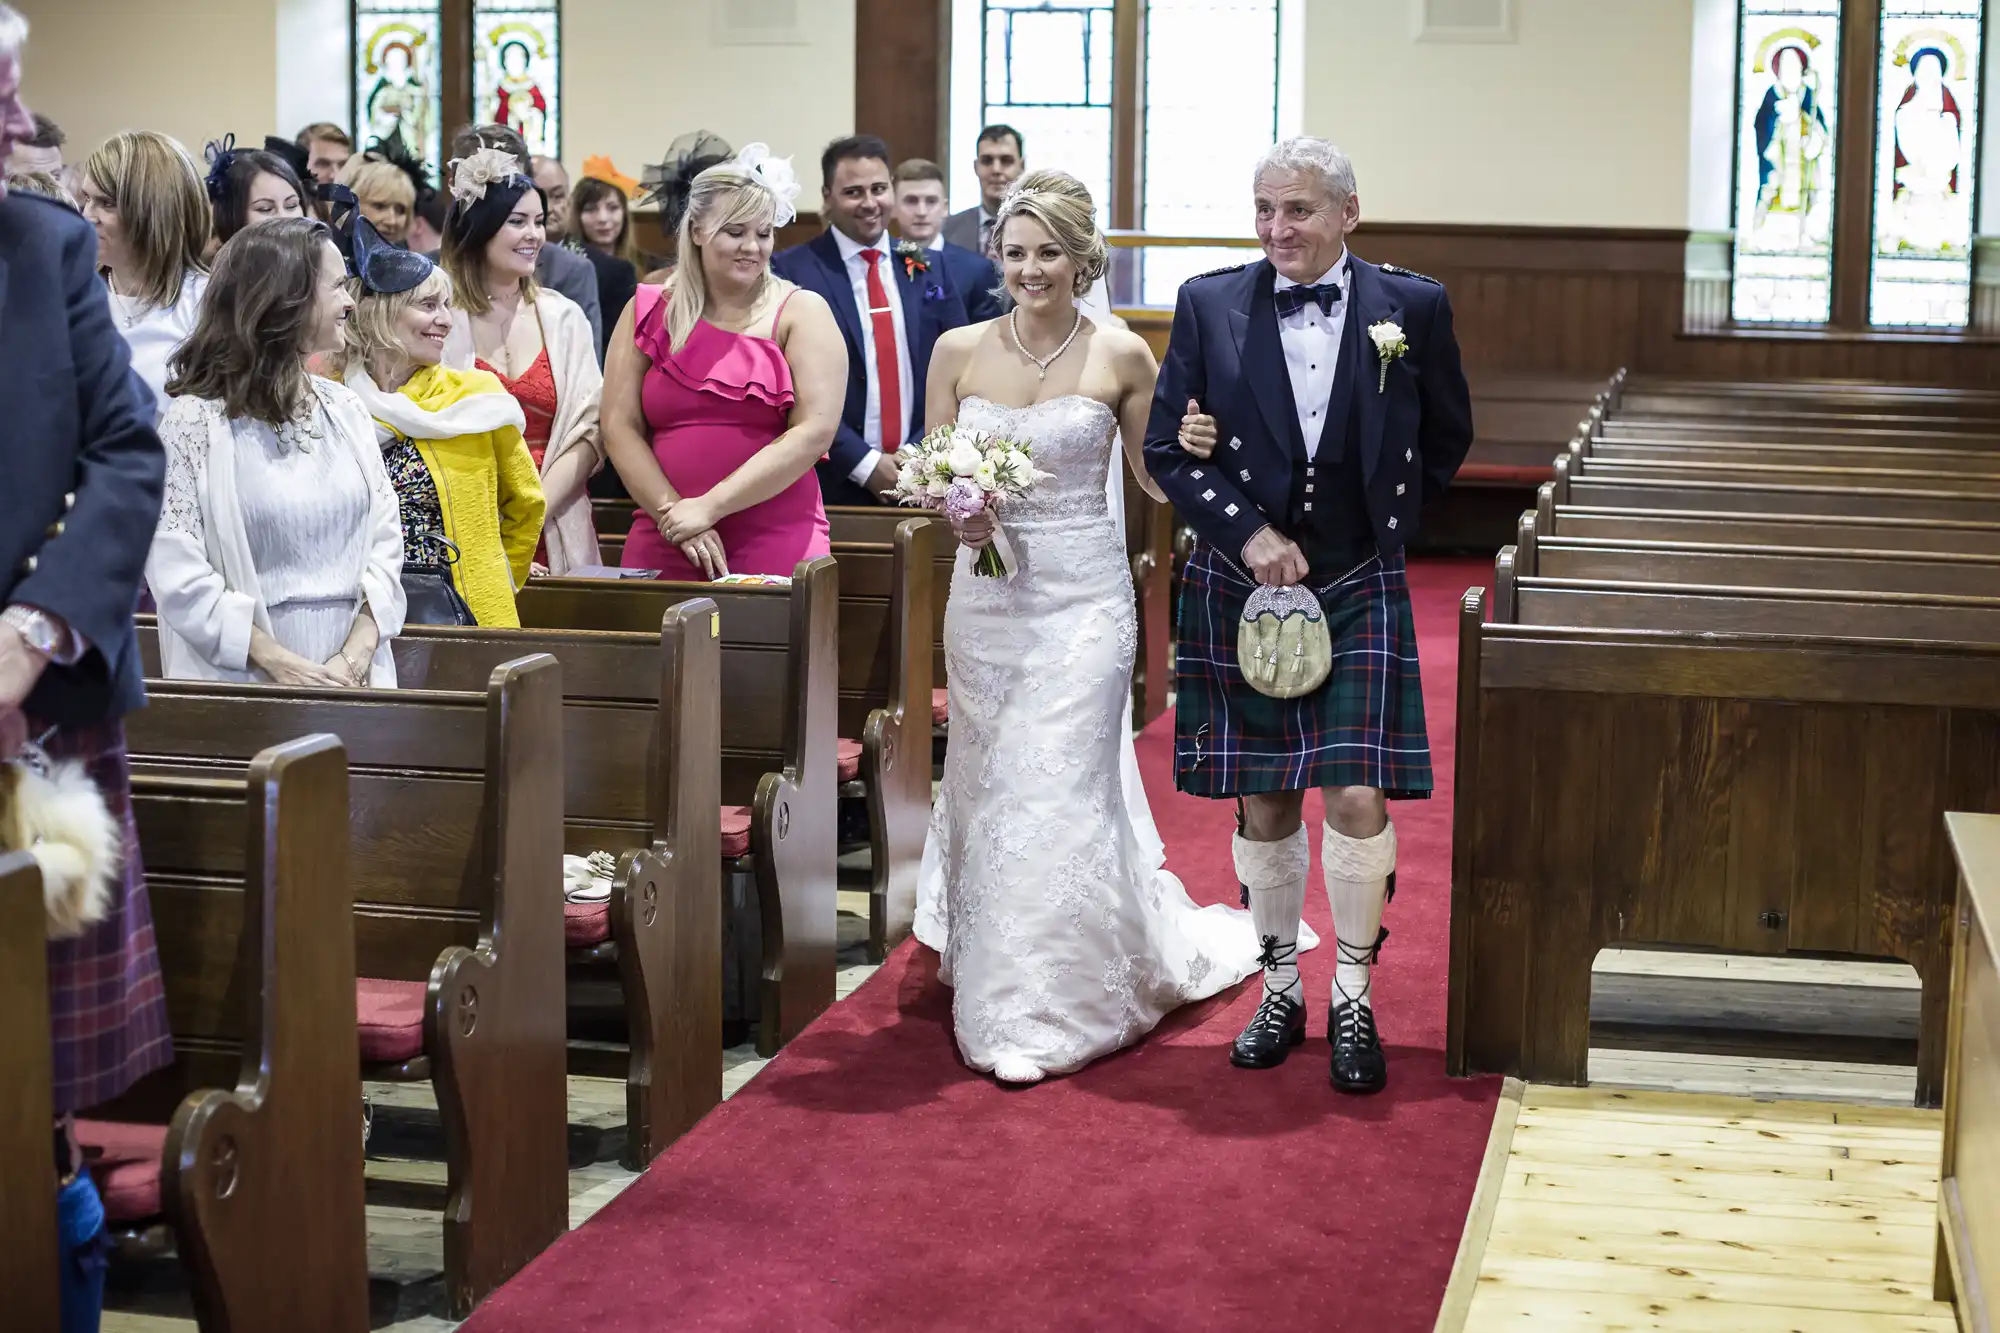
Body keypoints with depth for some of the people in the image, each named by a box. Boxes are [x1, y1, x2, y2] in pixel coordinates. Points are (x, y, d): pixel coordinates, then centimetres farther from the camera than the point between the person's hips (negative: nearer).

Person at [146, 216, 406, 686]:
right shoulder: (197, 420, -6)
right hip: (244, 681, -4)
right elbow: (177, 573, -12)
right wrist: (282, 664, -17)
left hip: (352, 672, 4)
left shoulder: (346, 409, 10)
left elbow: (385, 538, 5)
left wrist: (356, 656, -9)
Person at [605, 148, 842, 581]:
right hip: (661, 551, 2)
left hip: (777, 550, -2)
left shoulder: (802, 313, 2)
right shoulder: (650, 312, 9)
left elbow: (815, 431, -8)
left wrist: (709, 507, -13)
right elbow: (619, 427, 4)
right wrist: (674, 513, -11)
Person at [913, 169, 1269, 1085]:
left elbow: (1156, 478, 5)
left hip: (1085, 597, -3)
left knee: (1060, 790, -6)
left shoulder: (1121, 357, -3)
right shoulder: (959, 351, 2)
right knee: (990, 788, 10)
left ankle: (1038, 1012, 3)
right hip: (986, 591, 3)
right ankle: (996, 970, 31)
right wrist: (955, 516, -13)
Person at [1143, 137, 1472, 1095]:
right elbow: (1168, 450, 0)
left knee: (1358, 799, -8)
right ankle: (1280, 989, 24)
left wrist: (1385, 519, 5)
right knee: (1264, 805, 8)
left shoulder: (1412, 308, -2)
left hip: (1358, 591, -1)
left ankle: (1352, 1001, 8)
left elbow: (1446, 439, 12)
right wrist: (1252, 535, -11)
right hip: (1241, 589, 1)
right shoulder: (1209, 305, -1)